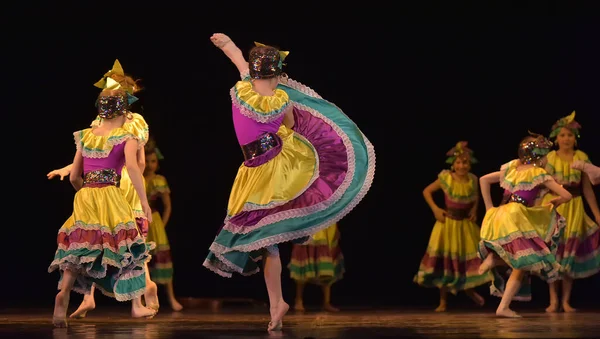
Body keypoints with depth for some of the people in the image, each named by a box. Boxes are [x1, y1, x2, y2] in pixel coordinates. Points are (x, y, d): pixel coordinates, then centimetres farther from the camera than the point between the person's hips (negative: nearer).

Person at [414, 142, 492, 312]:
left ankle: (470, 290, 31)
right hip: (448, 223, -3)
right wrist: (435, 209, -10)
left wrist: (474, 210, 0)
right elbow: (426, 191, -1)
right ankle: (443, 301, 10)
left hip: (467, 224, 3)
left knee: (471, 259, 5)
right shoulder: (445, 178, -12)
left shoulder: (473, 180, -3)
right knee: (445, 261, 0)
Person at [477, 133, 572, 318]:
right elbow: (567, 196, -2)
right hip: (515, 219, -7)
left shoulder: (511, 168, 18)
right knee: (521, 266, 1)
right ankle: (504, 307, -9)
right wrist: (554, 203, 18)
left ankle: (493, 258, -1)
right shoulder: (539, 174, 1)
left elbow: (483, 180, 23)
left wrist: (489, 208, 20)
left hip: (497, 218, 7)